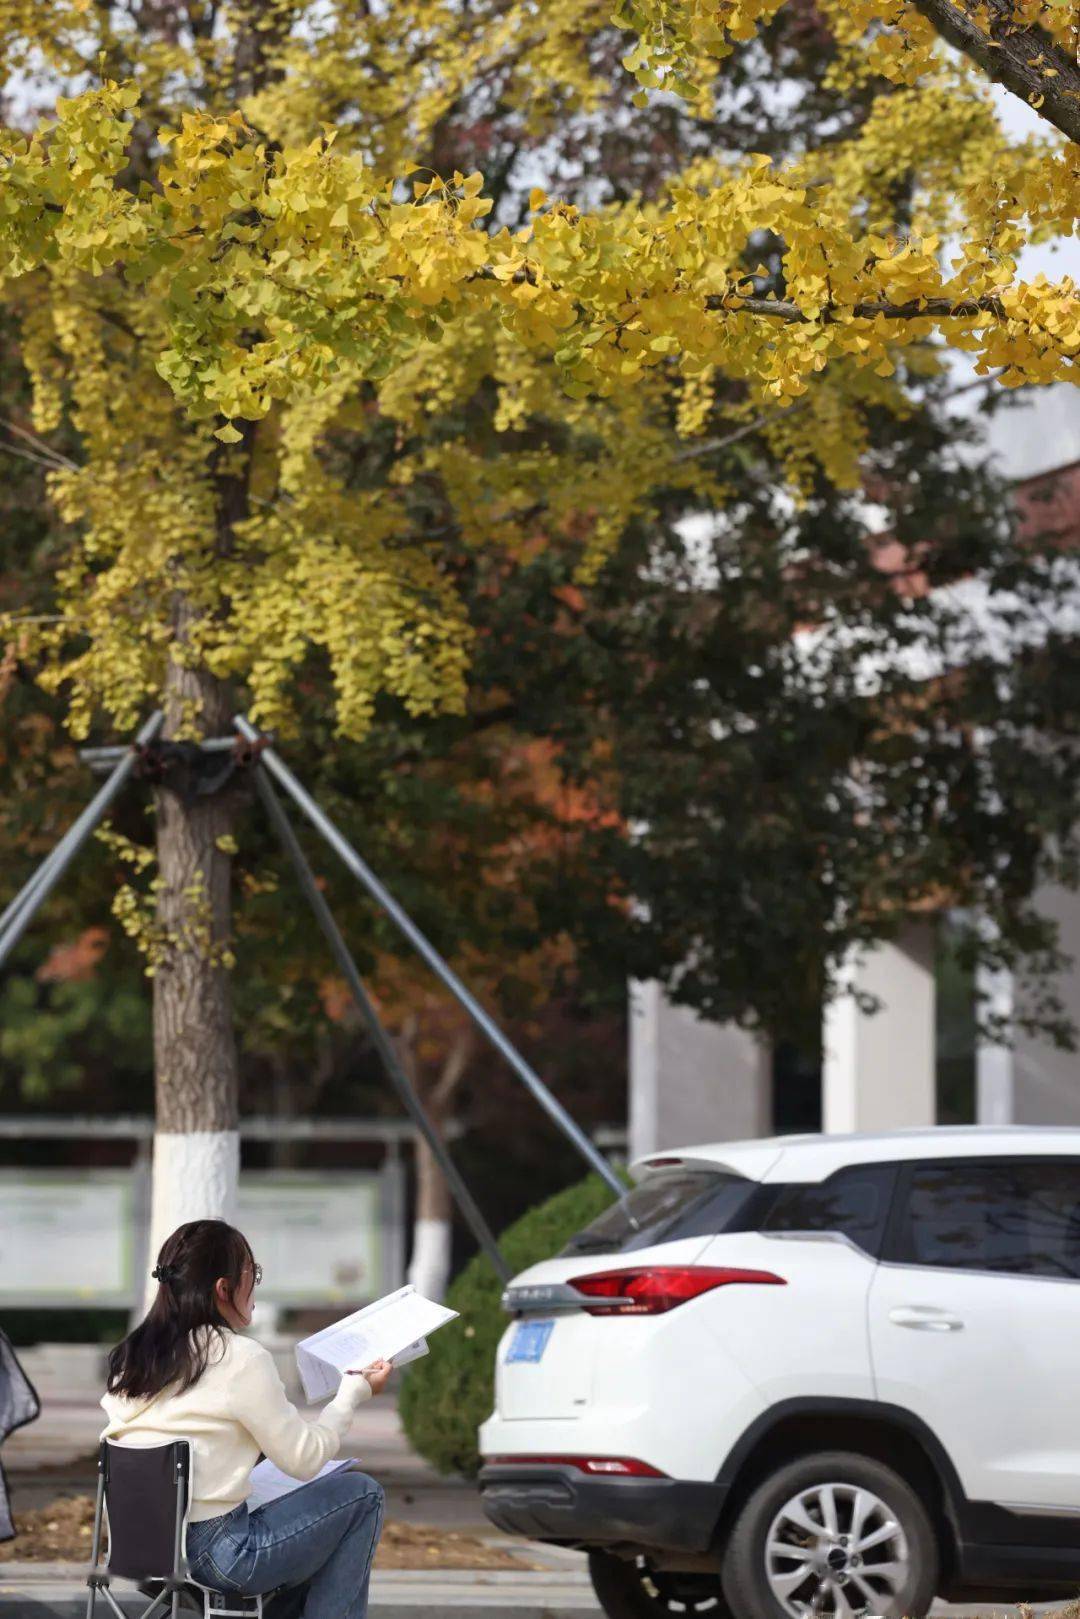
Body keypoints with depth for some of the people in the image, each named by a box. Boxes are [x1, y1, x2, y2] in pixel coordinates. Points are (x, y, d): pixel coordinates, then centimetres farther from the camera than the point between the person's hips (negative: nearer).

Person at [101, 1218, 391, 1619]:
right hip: (211, 1555, -8)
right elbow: (304, 1459, -8)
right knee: (360, 1495, 8)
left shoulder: (135, 1356, 7)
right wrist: (355, 1392, 7)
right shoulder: (242, 1360, -13)